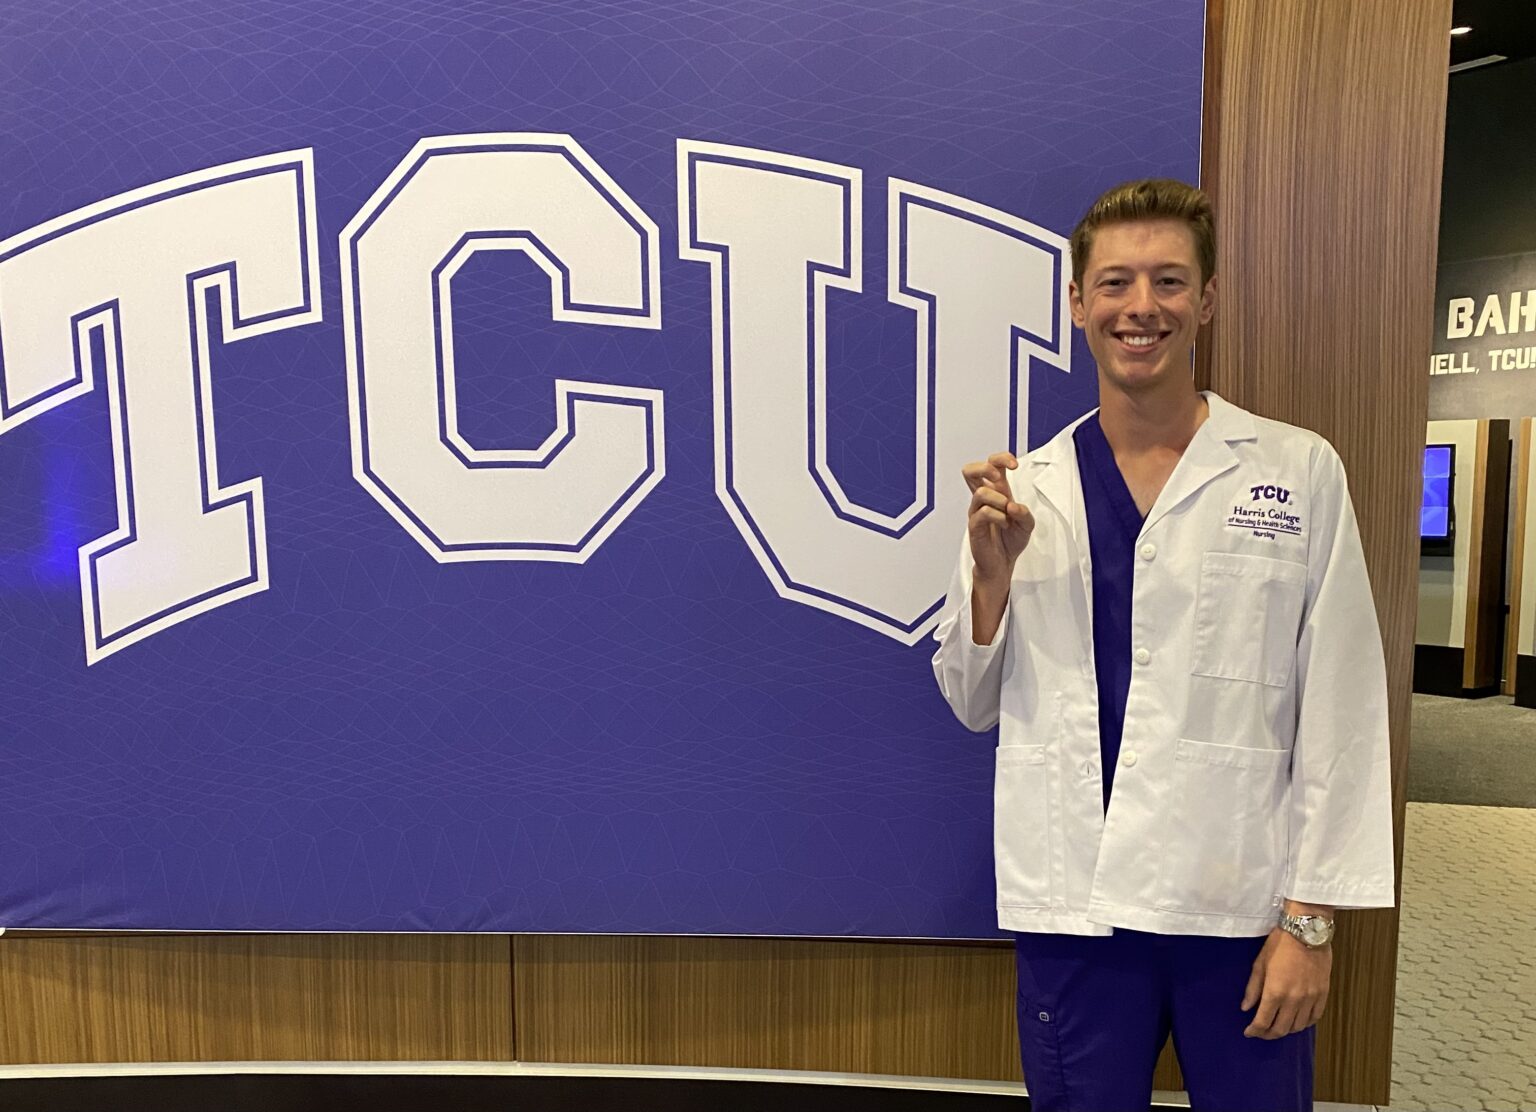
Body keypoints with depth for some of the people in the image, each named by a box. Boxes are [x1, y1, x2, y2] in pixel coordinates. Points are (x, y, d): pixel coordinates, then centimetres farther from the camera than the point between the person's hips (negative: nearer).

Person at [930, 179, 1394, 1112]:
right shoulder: (1023, 488, 1)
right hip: (1074, 905, 1)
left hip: (1246, 904, -1)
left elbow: (1340, 711, -2)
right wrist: (992, 569, -11)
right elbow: (975, 705, 5)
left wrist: (1313, 914, -3)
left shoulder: (1301, 471, -3)